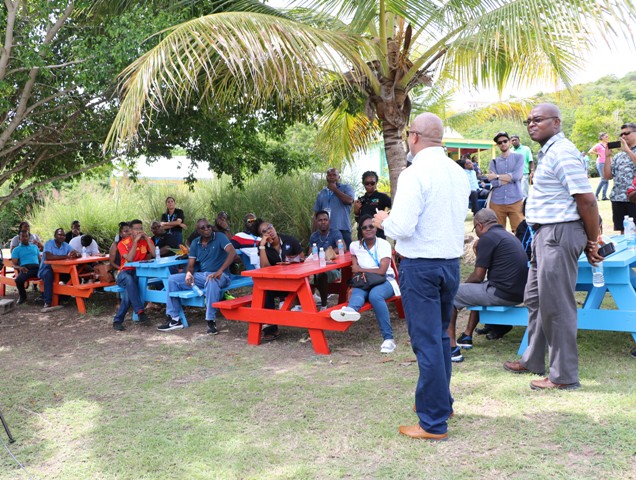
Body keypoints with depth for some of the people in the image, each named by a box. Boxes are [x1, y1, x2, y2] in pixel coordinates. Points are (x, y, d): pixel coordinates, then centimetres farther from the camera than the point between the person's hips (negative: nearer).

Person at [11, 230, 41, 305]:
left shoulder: (35, 247, 29)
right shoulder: (16, 250, 19)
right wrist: (19, 267, -16)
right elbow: (14, 265, 9)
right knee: (18, 280, -36)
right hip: (25, 268, -2)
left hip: (37, 267, 2)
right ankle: (22, 296, -3)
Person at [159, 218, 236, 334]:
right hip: (201, 276, 6)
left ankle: (211, 321, -36)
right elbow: (190, 265, 8)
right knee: (172, 279, -6)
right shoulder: (195, 243, 9)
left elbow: (232, 253, -23)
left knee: (212, 281, -42)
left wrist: (219, 271, -33)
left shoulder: (219, 237, -7)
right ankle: (174, 319, -5)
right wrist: (188, 273, -18)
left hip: (219, 276, -6)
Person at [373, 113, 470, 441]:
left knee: (426, 342, -1)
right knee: (441, 336, 20)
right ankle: (442, 403, 35)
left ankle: (434, 423, 7)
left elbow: (402, 227, -22)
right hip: (452, 262, 8)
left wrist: (384, 221, 0)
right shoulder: (458, 173, 7)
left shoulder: (414, 174, -17)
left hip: (420, 265, -8)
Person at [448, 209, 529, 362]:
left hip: (501, 294, -10)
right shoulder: (509, 236, 20)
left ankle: (451, 347, -4)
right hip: (518, 293, 10)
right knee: (479, 288, 35)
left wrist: (463, 283, 12)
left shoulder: (487, 238, -9)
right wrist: (467, 284, 28)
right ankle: (467, 336, 34)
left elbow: (478, 276, -9)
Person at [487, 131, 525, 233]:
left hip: (515, 201, -2)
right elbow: (494, 182, -4)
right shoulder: (494, 162, 11)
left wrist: (497, 176, -2)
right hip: (497, 202, 2)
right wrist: (510, 178, -6)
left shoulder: (518, 157, 7)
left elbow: (516, 176, -10)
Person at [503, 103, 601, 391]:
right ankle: (533, 361, 32)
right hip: (544, 233, 11)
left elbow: (587, 199, -20)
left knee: (556, 305, -3)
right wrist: (589, 241, 14)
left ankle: (564, 376, 8)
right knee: (536, 299, 18)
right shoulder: (547, 152, 16)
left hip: (559, 233, -11)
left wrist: (592, 242, -11)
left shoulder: (561, 152, -16)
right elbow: (583, 200, 18)